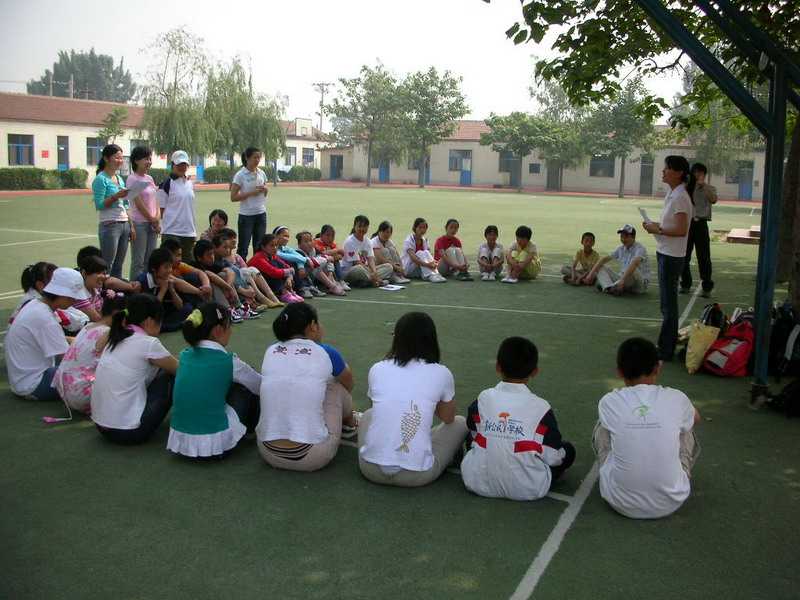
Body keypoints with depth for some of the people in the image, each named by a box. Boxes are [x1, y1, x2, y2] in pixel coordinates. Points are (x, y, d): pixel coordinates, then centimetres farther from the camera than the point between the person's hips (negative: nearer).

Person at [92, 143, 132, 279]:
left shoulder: (120, 178, 16)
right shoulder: (101, 179, -6)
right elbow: (99, 205, -12)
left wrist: (131, 227, 15)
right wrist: (116, 196, -21)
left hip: (124, 225, 7)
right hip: (110, 226, -7)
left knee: (118, 267, 8)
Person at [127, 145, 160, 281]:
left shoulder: (149, 178, 13)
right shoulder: (133, 179, -8)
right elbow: (139, 204, -11)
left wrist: (157, 220, -2)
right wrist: (153, 221, -6)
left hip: (152, 224, 7)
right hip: (139, 223, -7)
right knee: (138, 262, -4)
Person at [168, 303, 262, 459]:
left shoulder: (185, 355, 5)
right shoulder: (228, 361, -9)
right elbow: (262, 386, 8)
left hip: (179, 440, 6)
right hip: (215, 443, -5)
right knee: (246, 386, 16)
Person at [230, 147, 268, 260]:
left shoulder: (262, 173, 6)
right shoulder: (240, 175, -8)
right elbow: (233, 197, -11)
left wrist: (265, 190, -5)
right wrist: (251, 193, -18)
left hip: (261, 214, 5)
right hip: (246, 215, -5)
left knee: (259, 247, 8)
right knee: (243, 247, -1)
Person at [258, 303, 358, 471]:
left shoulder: (270, 351, 7)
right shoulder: (326, 353, -3)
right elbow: (349, 384, 21)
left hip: (268, 454, 4)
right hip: (312, 459, -4)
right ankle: (349, 424, 45)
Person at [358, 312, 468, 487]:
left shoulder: (377, 369, 3)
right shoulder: (441, 374, -3)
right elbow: (448, 418, 16)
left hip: (371, 469, 3)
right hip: (416, 475, -3)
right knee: (460, 423, 21)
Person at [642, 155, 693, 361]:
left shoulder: (680, 197, -18)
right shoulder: (672, 194, 12)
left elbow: (681, 230, -24)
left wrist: (658, 230, -15)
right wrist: (655, 226, 6)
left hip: (672, 257, -10)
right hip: (665, 253, 10)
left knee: (668, 305, -3)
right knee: (668, 302, 16)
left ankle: (665, 350, 5)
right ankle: (668, 347, 26)